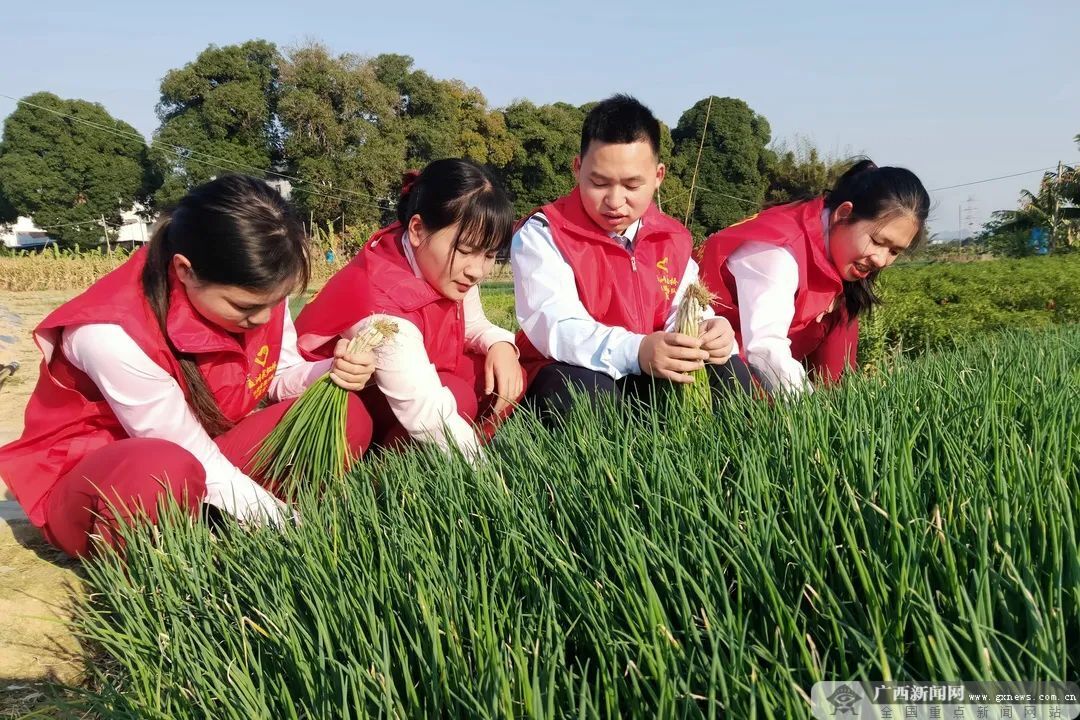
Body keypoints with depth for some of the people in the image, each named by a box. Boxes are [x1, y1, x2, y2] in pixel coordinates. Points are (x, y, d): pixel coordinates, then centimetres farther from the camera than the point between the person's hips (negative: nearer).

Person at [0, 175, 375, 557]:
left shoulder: (254, 289, -13)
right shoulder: (116, 334, -32)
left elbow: (282, 378, 0)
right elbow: (193, 461, -26)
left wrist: (332, 372, -22)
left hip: (204, 456, 7)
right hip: (87, 482, -6)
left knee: (346, 416, -12)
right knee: (163, 471, -43)